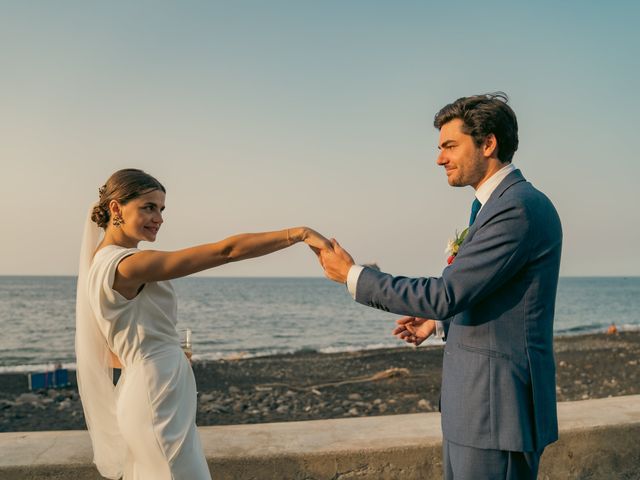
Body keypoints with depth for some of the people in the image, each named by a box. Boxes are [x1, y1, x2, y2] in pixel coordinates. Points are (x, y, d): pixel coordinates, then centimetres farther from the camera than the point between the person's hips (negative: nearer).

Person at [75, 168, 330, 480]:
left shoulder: (100, 261, 11)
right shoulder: (128, 264, -19)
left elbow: (114, 354, 17)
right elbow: (226, 250, -24)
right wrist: (299, 233, -24)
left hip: (146, 394, 10)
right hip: (158, 401, -10)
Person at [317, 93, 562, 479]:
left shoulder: (520, 207, -19)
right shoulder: (500, 203, 12)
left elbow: (446, 294, -23)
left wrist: (354, 276, -15)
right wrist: (438, 318, 18)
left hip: (497, 408, -10)